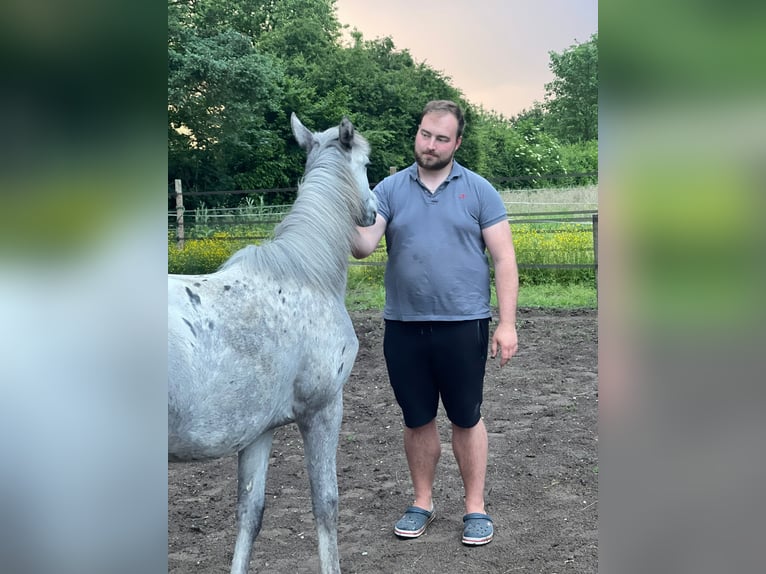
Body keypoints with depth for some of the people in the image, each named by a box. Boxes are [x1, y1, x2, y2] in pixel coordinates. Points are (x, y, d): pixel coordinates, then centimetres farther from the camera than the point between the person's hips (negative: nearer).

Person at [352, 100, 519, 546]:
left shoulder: (479, 190, 1)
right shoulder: (390, 189, 5)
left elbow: (504, 260, -2)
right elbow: (364, 247, -6)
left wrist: (507, 324, -9)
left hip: (462, 326, -2)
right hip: (404, 327, 2)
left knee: (467, 418, 7)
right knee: (417, 420, 12)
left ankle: (476, 507, 20)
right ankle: (422, 502, 28)